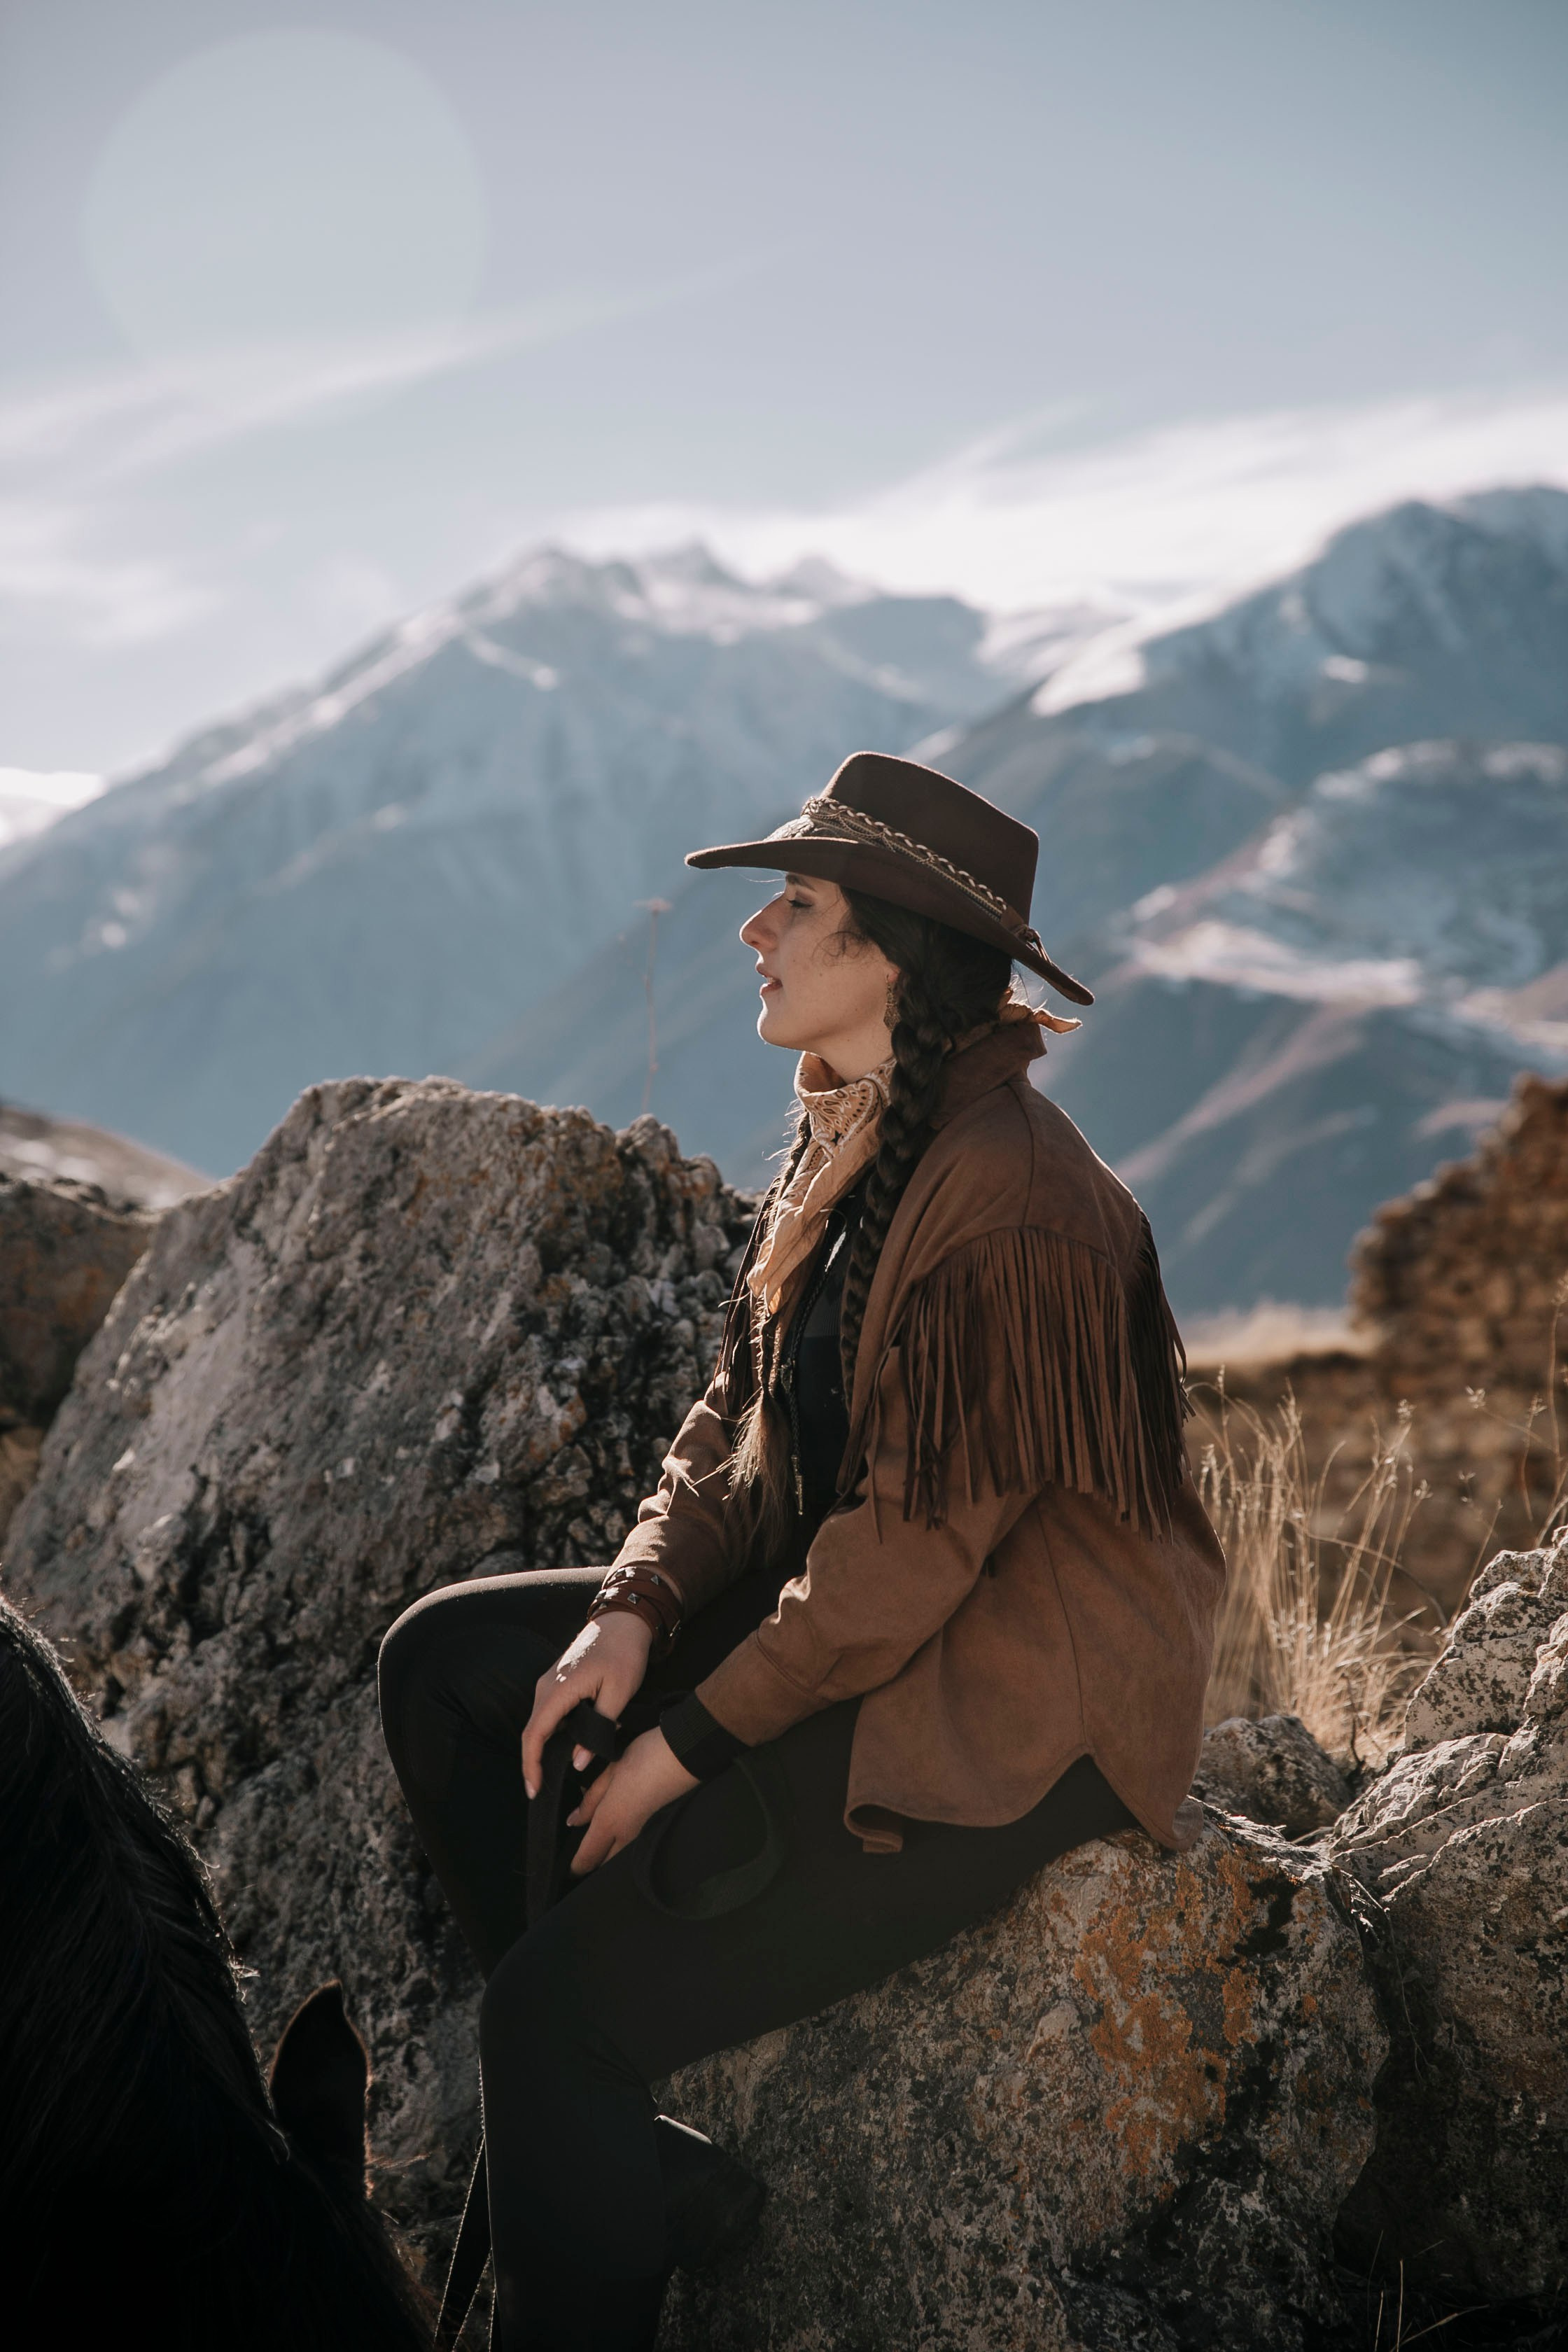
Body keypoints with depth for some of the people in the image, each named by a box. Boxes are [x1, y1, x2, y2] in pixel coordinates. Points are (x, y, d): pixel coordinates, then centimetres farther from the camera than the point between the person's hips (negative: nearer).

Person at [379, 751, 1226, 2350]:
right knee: (442, 1662, 9)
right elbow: (742, 1412, 10)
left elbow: (922, 1539, -24)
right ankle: (592, 2104, 17)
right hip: (845, 1623, 10)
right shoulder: (850, 1141, 6)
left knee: (559, 2005, -17)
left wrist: (693, 1743, -16)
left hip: (1004, 1721, -10)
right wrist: (636, 1606, -5)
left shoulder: (1006, 1198, -24)